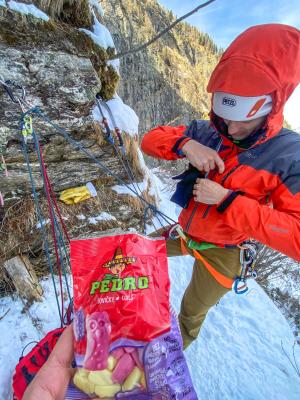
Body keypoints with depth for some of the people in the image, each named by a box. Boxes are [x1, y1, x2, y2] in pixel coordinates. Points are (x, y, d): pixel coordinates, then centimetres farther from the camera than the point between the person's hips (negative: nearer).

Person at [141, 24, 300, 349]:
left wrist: (226, 200, -33)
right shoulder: (206, 132, -11)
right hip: (184, 232, 4)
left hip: (220, 251, -3)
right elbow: (151, 139, -7)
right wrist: (185, 144, -29)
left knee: (191, 313, 17)